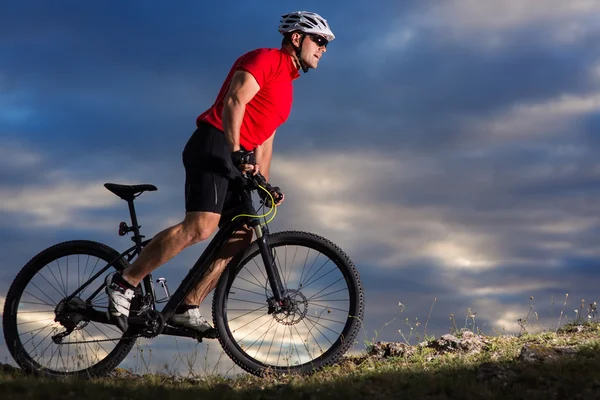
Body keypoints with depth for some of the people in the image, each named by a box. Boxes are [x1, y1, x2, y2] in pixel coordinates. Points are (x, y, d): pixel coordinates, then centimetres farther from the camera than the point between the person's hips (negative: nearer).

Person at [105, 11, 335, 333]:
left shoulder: (285, 85, 25)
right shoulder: (265, 59, -4)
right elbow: (234, 102, -18)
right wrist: (237, 154, -27)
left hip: (240, 161, 10)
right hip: (214, 146, -10)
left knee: (242, 237, 2)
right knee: (201, 227, -24)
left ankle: (187, 308, 3)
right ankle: (124, 283, -19)